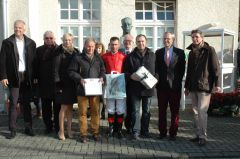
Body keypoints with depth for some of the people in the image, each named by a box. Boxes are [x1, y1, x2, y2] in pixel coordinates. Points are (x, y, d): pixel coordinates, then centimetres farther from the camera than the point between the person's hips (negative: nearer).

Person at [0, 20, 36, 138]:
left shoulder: (31, 43, 6)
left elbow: (34, 61, 7)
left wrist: (34, 76, 2)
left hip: (27, 77, 2)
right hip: (13, 77, -2)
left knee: (26, 103, 9)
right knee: (13, 103, 1)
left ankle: (28, 128, 18)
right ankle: (12, 130, 9)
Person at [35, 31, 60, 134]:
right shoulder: (39, 50, 7)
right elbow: (36, 65, 3)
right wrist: (36, 78, -4)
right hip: (44, 83, 2)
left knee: (57, 106, 5)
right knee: (46, 106, 9)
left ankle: (58, 126, 16)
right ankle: (48, 126, 21)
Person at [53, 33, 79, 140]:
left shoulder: (76, 52, 8)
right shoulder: (59, 53, -4)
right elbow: (56, 69, -7)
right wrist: (57, 83, -13)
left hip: (73, 83, 4)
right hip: (63, 83, -4)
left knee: (70, 107, 10)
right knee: (64, 107, -1)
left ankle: (69, 129, 20)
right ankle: (61, 131, 9)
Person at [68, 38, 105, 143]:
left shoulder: (98, 58, 11)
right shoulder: (78, 58, -1)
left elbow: (103, 70, 16)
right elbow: (71, 71, -2)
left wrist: (102, 77, -5)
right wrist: (80, 79, -16)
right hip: (82, 89, -3)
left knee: (95, 111, 8)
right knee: (82, 112, 4)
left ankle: (95, 132, 21)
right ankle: (83, 134, 15)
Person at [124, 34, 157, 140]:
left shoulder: (152, 55, 8)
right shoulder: (130, 56, 4)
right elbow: (126, 72, 6)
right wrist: (131, 76, -14)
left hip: (148, 87, 2)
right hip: (135, 87, -2)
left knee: (146, 110, 10)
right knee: (136, 110, 1)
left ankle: (145, 131, 21)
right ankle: (136, 131, 8)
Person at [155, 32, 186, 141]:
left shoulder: (180, 52, 3)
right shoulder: (158, 52, 9)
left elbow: (182, 69, 3)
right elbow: (156, 68, 11)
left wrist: (178, 81, -3)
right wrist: (157, 80, -1)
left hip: (175, 86, -1)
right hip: (162, 86, 2)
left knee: (175, 111, 4)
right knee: (161, 110, 6)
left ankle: (173, 133, 14)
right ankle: (162, 132, 17)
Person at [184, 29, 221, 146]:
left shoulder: (209, 50, -2)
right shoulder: (191, 52, 16)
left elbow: (215, 68, -7)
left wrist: (217, 84, -14)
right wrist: (187, 86, 19)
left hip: (205, 86, -6)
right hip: (193, 87, 6)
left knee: (202, 111, -9)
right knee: (195, 112, 9)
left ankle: (203, 136, 0)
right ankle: (198, 135, 18)